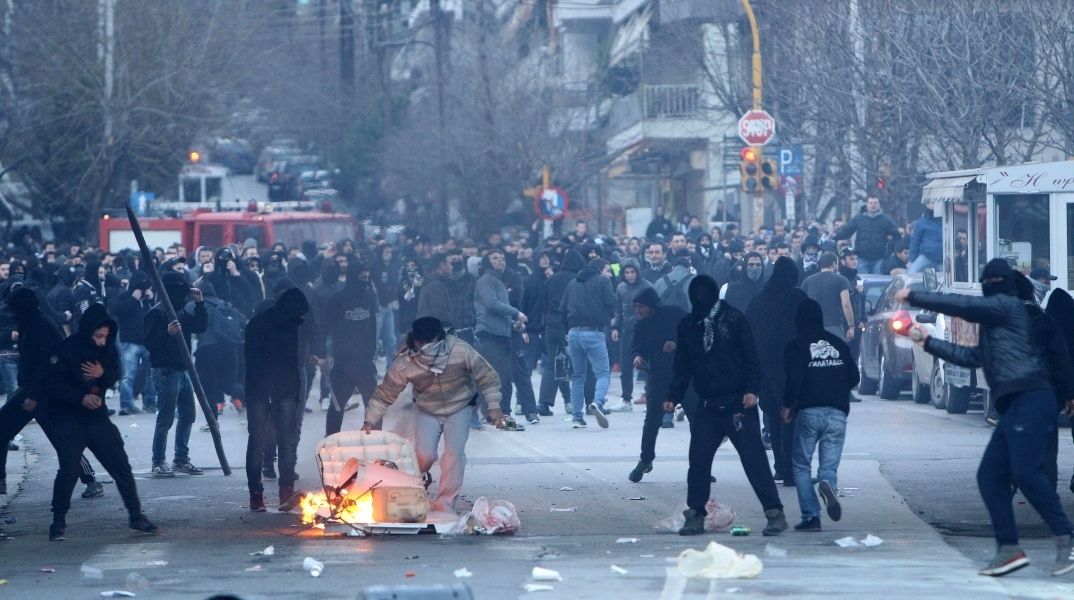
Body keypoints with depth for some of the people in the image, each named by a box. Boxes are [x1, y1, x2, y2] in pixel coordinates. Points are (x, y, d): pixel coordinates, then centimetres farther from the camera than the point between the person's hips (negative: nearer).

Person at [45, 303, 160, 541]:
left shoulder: (108, 349, 1)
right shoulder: (65, 350, -13)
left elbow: (115, 377, 8)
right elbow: (52, 386, -15)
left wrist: (103, 374, -16)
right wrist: (81, 398, -26)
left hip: (97, 416, 5)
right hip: (68, 421, -5)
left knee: (121, 465, 1)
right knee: (68, 470, -11)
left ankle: (137, 517, 10)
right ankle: (58, 523, 3)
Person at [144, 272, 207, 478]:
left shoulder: (182, 311, 16)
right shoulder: (157, 313, -12)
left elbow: (201, 327, 12)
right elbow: (149, 342, -19)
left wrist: (199, 303, 5)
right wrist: (168, 333, -35)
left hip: (183, 371, 9)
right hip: (166, 373, -9)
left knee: (187, 415, 12)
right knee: (165, 420, -7)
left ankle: (181, 459, 21)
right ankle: (158, 463, -1)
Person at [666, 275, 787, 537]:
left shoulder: (733, 319, -1)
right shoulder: (687, 326, 10)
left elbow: (750, 356, -4)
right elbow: (682, 367, 14)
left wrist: (752, 389, -15)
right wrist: (674, 397, 3)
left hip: (738, 404, -4)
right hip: (707, 405, 4)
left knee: (754, 460, -6)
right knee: (698, 460, 0)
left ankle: (775, 512, -3)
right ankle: (695, 515, 9)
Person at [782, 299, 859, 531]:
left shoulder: (796, 346, 0)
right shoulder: (839, 344, 13)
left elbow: (794, 380, -9)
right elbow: (853, 377, 14)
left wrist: (787, 405, 6)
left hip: (809, 412, -3)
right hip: (837, 413, 3)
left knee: (801, 466, 7)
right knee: (829, 466, 7)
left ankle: (811, 516, -6)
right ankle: (827, 483, -30)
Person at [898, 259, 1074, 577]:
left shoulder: (1008, 306, 1)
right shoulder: (993, 322, 28)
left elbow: (961, 305, -8)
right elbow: (972, 357, 34)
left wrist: (914, 297, 0)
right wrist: (929, 342, 35)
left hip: (1030, 400, -10)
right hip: (1014, 407, 10)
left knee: (1026, 472, -20)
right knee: (990, 476, 5)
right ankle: (1009, 548, 4)